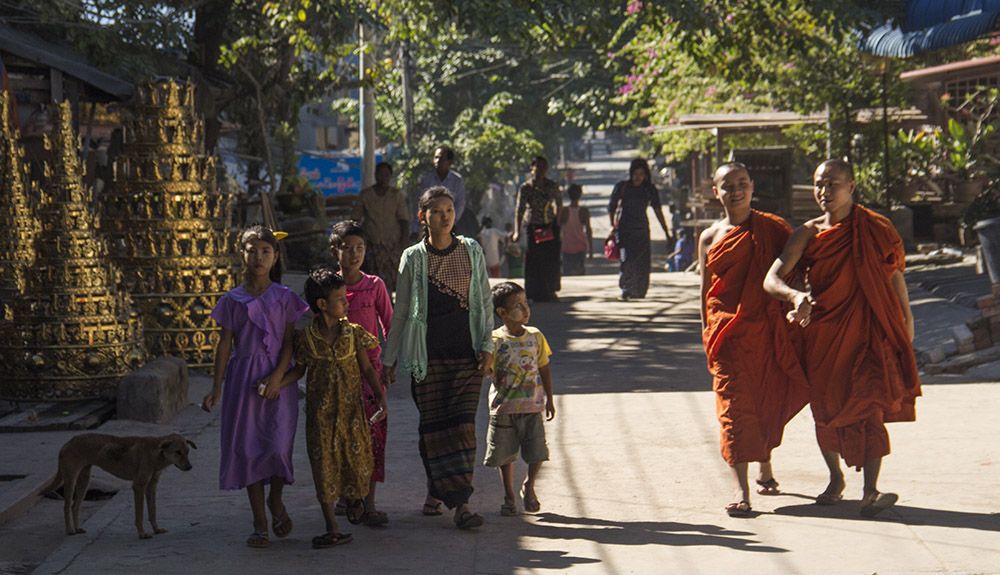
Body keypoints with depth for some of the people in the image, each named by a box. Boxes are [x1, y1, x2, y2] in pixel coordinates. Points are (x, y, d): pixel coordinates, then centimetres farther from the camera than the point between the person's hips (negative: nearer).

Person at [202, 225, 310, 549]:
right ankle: (260, 523, 10)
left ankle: (276, 501, 17)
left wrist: (277, 376, -15)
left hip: (276, 378, -1)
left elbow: (289, 342, -1)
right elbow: (225, 345, 6)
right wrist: (216, 388, 2)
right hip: (243, 377, 1)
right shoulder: (233, 300, 6)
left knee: (279, 444, -13)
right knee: (247, 446, 0)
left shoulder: (284, 298, 3)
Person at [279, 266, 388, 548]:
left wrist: (381, 398, -3)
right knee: (324, 464, 0)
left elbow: (367, 368, 4)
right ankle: (332, 530, 6)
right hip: (320, 412, -1)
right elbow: (299, 370, 6)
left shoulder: (353, 332, -3)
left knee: (357, 457, 2)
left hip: (351, 408, 1)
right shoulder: (306, 337, -5)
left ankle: (356, 497, 38)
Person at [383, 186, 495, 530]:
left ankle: (460, 500, -5)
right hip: (428, 356, 0)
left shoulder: (472, 252, 6)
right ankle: (436, 490, 16)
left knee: (463, 424, -6)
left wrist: (487, 347, 0)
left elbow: (485, 303, 9)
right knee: (433, 425, 0)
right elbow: (401, 312, 7)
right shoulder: (413, 257, 2)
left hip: (467, 353, 0)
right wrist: (389, 359, 8)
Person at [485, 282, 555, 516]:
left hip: (533, 406, 2)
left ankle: (529, 487, 27)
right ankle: (509, 496, 25)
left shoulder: (535, 336, 3)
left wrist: (549, 399, 10)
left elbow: (544, 369, 10)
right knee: (505, 455, 8)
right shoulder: (495, 340, -6)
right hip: (504, 407, -2)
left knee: (537, 452, 0)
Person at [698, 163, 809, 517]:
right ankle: (741, 489, -13)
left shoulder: (770, 228, 3)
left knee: (768, 402, 11)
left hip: (764, 329, 0)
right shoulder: (710, 238, 6)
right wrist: (707, 334, 7)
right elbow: (706, 291, 9)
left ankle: (765, 470, 34)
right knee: (734, 404, -8)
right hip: (726, 333, 0)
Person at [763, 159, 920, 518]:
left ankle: (870, 493, -20)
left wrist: (907, 323, 5)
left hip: (868, 331, -2)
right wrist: (795, 296, -30)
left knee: (870, 406, -16)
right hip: (822, 333, 2)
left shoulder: (876, 230, 1)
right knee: (825, 409, 12)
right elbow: (772, 278, -9)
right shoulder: (808, 234, 1)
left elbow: (895, 276, 8)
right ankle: (836, 479, 36)